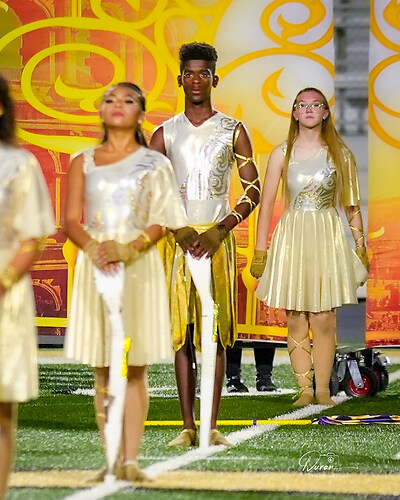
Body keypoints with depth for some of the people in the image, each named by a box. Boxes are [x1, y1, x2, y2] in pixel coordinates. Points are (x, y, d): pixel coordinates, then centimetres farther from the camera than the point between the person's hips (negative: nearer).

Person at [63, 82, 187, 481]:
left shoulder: (154, 164, 6)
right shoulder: (83, 163, 10)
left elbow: (160, 223, -1)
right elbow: (71, 220, 3)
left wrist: (126, 250, -17)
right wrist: (94, 248, -17)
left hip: (139, 265, -2)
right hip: (95, 266, 2)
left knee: (134, 369, -4)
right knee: (103, 372, 1)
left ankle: (131, 460, -5)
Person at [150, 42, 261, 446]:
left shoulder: (233, 131, 6)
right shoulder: (165, 134, 9)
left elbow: (253, 189, 3)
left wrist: (219, 231, -10)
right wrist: (179, 230, -9)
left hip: (218, 238, -1)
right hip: (179, 238, 1)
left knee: (215, 332, -3)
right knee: (182, 332, -2)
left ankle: (212, 426, -1)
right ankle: (188, 427, -1)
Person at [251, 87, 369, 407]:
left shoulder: (340, 154, 4)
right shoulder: (282, 154, 4)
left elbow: (352, 206, 9)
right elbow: (267, 204, 6)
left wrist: (361, 248, 6)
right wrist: (260, 251, 3)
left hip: (327, 239, -1)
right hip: (292, 237, 1)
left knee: (324, 320, -4)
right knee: (296, 321, 0)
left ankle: (323, 389, 3)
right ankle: (304, 389, 5)